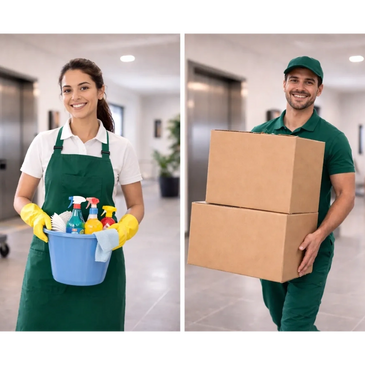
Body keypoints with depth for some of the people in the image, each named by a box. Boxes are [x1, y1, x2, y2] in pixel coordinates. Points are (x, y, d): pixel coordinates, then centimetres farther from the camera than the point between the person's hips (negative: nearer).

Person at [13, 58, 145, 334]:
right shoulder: (44, 142, 1)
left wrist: (123, 229, -14)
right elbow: (21, 198, 7)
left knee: (95, 325, 6)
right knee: (42, 325, 4)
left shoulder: (121, 147, 0)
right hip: (48, 257, 1)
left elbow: (136, 206, 7)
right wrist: (35, 216, -14)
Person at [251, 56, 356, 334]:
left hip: (311, 249, -5)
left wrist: (319, 234, -26)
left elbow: (346, 195, -10)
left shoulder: (332, 138, -7)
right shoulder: (260, 133, 5)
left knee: (294, 328, -7)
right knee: (280, 319, 21)